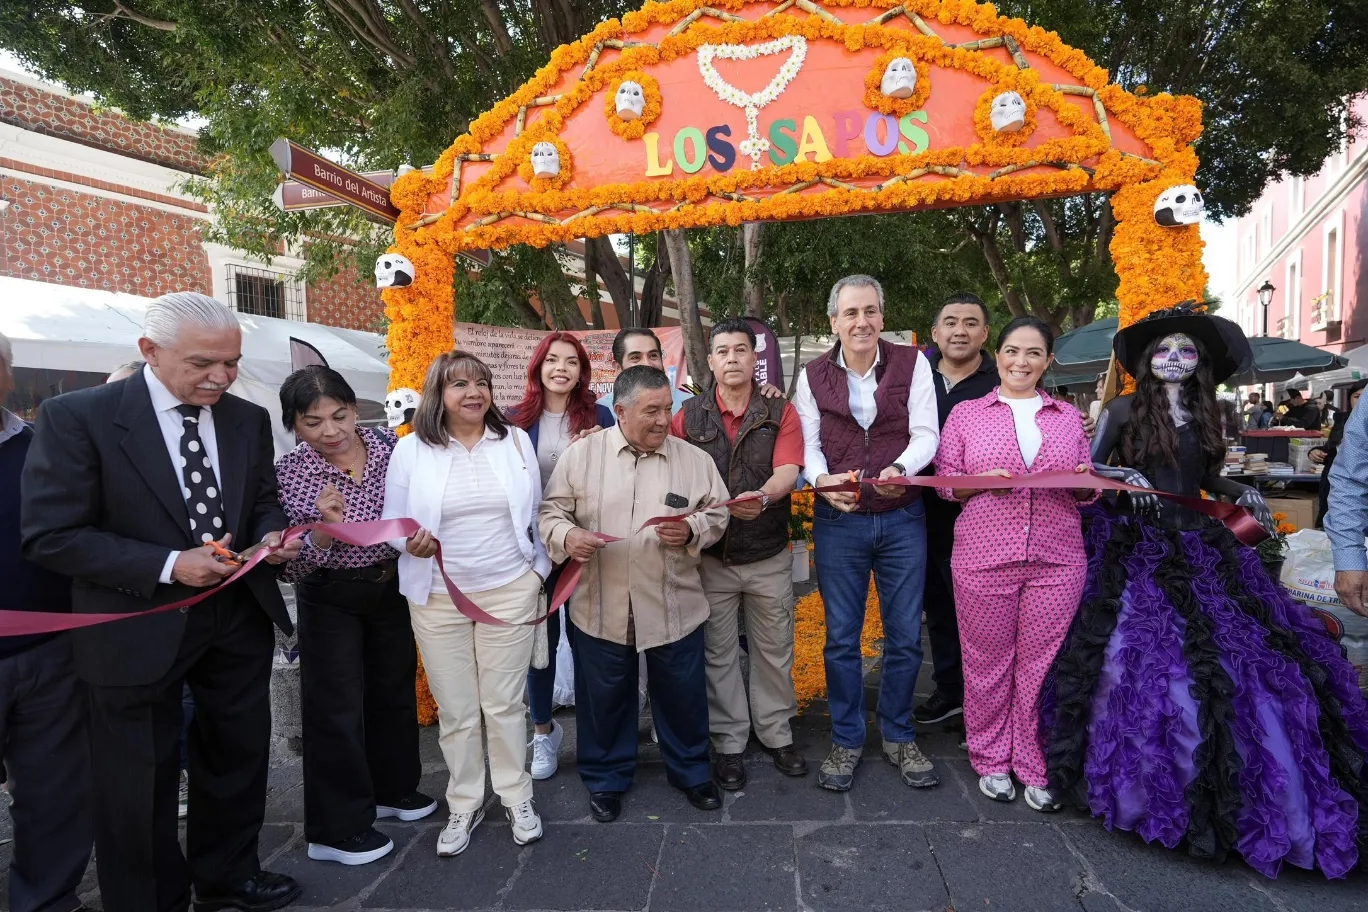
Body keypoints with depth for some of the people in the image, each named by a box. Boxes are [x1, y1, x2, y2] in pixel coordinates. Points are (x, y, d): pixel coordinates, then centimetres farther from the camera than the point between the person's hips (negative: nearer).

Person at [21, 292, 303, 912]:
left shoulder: (249, 419, 1)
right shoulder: (77, 417, -14)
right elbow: (49, 536, -15)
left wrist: (272, 535, -11)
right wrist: (167, 565, -23)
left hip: (238, 619, 5)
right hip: (139, 631, -5)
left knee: (237, 758, 20)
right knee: (140, 783, 12)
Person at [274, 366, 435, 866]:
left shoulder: (389, 445, -9)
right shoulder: (287, 474, -18)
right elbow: (290, 566, -18)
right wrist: (325, 529, -35)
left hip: (392, 586, 4)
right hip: (330, 598, -4)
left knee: (395, 689, 18)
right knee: (337, 706, 4)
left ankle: (393, 788, 41)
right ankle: (336, 828, 22)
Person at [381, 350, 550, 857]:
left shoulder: (515, 440, 2)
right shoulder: (411, 450, -2)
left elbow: (536, 512, 9)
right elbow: (392, 522, 4)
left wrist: (539, 569, 7)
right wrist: (410, 543, -17)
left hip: (510, 592, 0)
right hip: (438, 598, 0)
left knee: (505, 703, 9)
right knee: (455, 711, 9)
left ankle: (516, 797, 29)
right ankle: (464, 805, 29)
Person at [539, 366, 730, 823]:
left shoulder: (694, 459, 0)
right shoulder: (582, 454, -2)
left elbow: (717, 515, 4)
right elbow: (551, 511, 2)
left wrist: (691, 530, -15)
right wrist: (566, 535, -19)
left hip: (673, 607, 1)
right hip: (601, 608, 0)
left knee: (682, 694, 14)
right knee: (605, 697, 15)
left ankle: (690, 771, 39)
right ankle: (605, 778, 38)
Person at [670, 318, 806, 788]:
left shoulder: (780, 412, 0)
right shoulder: (688, 416, 1)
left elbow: (788, 470, -15)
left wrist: (764, 496, -34)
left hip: (769, 555, 0)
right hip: (711, 556, 0)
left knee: (774, 649, 13)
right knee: (718, 652, 10)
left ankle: (776, 733, 33)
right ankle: (728, 743, 27)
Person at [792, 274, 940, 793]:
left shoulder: (912, 364, 0)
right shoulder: (813, 376, 2)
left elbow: (926, 434, -6)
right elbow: (807, 444, -1)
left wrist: (901, 469, -26)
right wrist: (824, 479, -22)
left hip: (903, 519, 0)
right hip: (838, 521, 0)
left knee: (905, 634, 10)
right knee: (841, 637, 8)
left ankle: (898, 736, 30)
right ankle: (846, 740, 25)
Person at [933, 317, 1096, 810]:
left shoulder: (1069, 417, 14)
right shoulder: (966, 414, 8)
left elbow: (1088, 491, 17)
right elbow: (944, 481, 5)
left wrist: (1084, 482, -5)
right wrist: (984, 481, -13)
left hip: (1056, 559, 2)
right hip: (984, 555, -1)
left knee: (1043, 665, 5)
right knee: (988, 661, 6)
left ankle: (1037, 769, 21)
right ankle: (991, 761, 25)